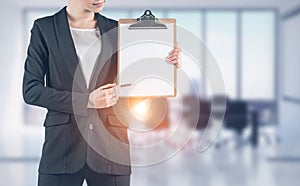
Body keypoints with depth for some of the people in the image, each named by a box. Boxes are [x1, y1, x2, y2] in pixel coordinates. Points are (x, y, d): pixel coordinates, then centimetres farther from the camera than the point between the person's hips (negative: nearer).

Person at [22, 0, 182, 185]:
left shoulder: (115, 30, 9)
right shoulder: (44, 28, 2)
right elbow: (31, 90, -3)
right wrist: (87, 101, -13)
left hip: (110, 147, 2)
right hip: (63, 148, -2)